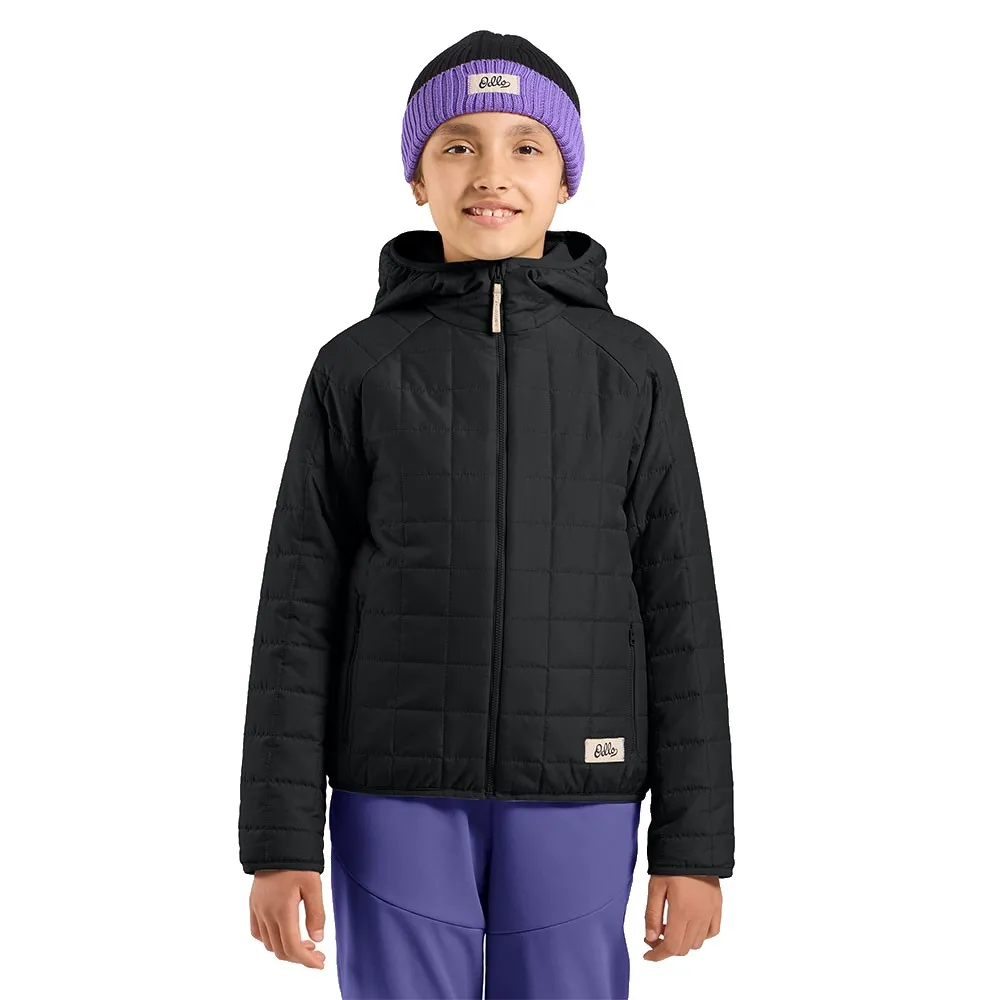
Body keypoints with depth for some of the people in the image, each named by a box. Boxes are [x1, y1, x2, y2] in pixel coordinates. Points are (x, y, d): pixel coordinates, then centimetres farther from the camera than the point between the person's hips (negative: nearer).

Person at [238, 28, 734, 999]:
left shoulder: (631, 369, 2)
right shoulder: (356, 367, 1)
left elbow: (677, 609, 2)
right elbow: (300, 608, 0)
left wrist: (695, 841, 0)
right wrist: (281, 837, -4)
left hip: (574, 795, 1)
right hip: (399, 791, 0)